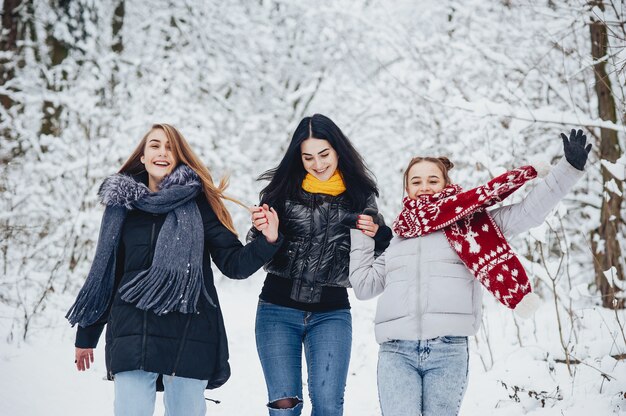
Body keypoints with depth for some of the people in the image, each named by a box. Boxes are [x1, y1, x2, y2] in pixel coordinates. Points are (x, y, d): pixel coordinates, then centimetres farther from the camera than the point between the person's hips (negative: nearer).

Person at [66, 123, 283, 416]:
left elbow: (234, 264, 2)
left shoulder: (197, 202, 5)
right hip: (133, 334, 1)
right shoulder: (122, 204, 10)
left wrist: (268, 242, -17)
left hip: (189, 336, -1)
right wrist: (86, 336, 18)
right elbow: (104, 273, 16)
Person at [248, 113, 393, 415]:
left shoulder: (360, 194, 3)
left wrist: (377, 234, -11)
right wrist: (261, 231, -17)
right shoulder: (284, 188, 1)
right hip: (278, 309, 0)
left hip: (331, 312, 0)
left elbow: (383, 247, 12)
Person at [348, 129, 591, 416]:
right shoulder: (398, 240, 24)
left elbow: (529, 211, 9)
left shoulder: (468, 222, 14)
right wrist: (361, 236, 26)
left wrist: (570, 168, 4)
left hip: (449, 351, -2)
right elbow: (364, 285, 26)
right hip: (396, 352, 2)